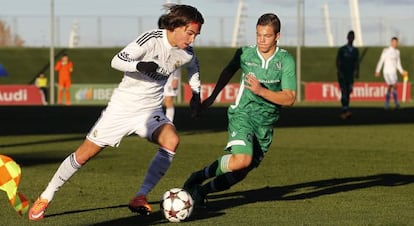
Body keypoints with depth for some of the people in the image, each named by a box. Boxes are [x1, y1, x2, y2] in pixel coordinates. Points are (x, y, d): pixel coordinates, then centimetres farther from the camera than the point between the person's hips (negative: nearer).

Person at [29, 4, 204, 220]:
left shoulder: (186, 54, -1)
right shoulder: (152, 39, -19)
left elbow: (193, 69, 26)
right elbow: (117, 61, -26)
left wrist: (196, 94, 14)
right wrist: (140, 65, -44)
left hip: (150, 110, 4)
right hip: (122, 107, -4)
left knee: (172, 140, -27)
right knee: (84, 154, 0)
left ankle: (140, 197, -21)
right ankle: (45, 198, 17)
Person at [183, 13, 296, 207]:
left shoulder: (286, 61, -9)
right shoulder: (245, 54, -5)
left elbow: (289, 99, -14)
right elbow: (228, 71, 18)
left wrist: (261, 91, -27)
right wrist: (213, 97, 27)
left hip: (266, 123, 2)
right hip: (243, 113, -2)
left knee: (240, 174, 5)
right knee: (242, 160, -28)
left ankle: (202, 191, 28)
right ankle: (200, 176, -6)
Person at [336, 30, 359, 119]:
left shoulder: (355, 50, 10)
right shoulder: (342, 49, -1)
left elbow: (357, 62, 11)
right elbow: (338, 61, -2)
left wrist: (357, 72, -2)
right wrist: (339, 72, -13)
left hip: (350, 75, 4)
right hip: (342, 75, -4)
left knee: (348, 93, 4)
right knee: (344, 93, -14)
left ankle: (343, 112, 11)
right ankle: (346, 110, -21)